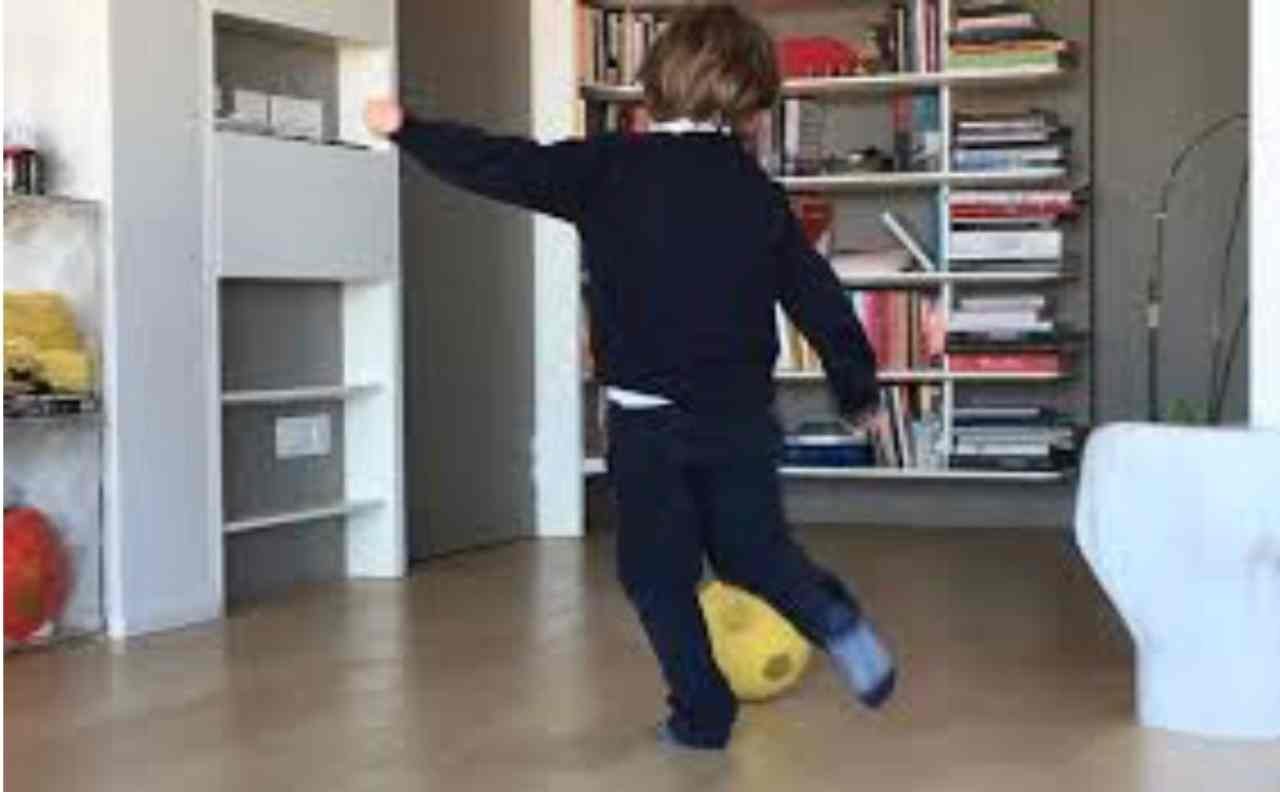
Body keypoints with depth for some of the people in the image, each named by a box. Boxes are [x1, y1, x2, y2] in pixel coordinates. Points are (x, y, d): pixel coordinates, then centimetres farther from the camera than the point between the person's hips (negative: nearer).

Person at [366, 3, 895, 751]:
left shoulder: (608, 166, -7)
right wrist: (859, 386, 19)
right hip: (742, 415, 3)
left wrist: (408, 129, 5)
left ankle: (703, 711, 14)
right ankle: (840, 622, -4)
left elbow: (504, 166, -7)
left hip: (649, 417, -2)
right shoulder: (762, 195, 1)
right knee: (756, 552, 20)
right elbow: (819, 296, 6)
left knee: (658, 571, 13)